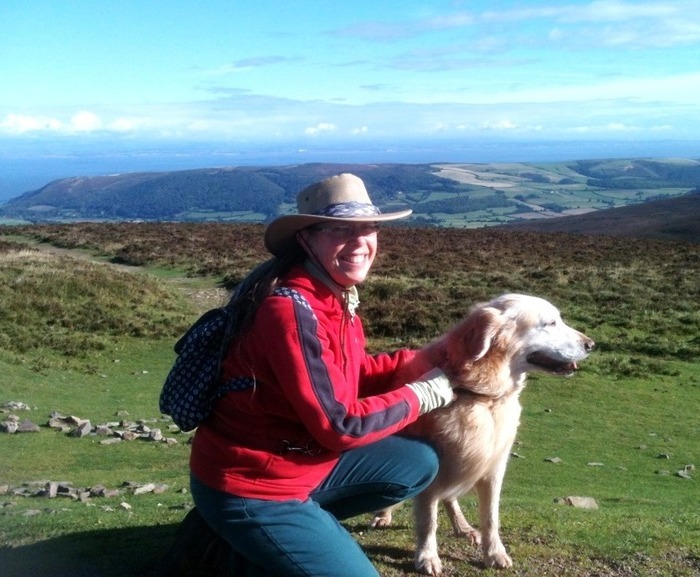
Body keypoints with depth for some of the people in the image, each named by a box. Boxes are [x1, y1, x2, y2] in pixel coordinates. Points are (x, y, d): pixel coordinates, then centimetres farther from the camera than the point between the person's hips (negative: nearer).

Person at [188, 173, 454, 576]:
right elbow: (337, 424, -26)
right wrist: (419, 396, -13)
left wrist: (423, 360, -1)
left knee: (418, 463, 10)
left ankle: (300, 521, 14)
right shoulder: (292, 308, -28)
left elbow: (352, 374, 12)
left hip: (303, 459, 9)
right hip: (249, 487, -9)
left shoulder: (336, 295, 1)